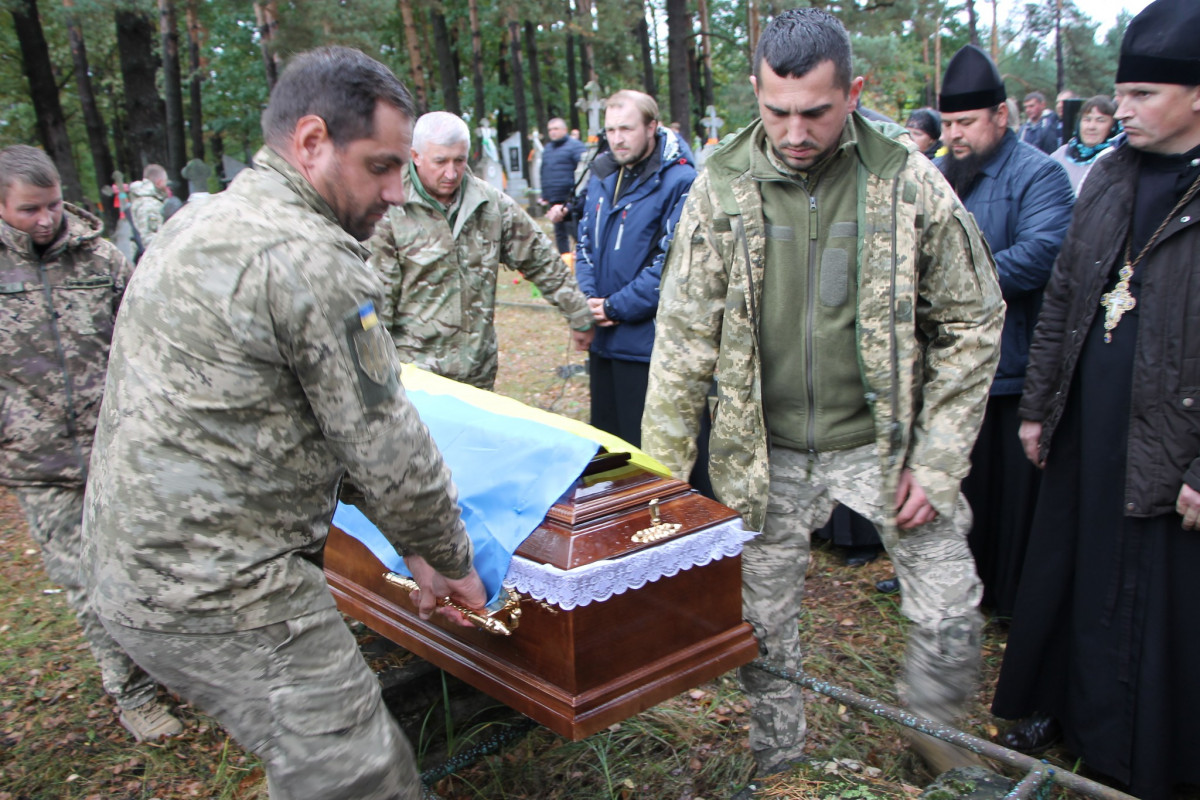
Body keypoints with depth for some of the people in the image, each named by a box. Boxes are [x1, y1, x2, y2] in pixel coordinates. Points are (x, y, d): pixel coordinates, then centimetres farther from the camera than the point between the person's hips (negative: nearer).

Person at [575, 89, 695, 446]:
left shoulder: (679, 182, -12)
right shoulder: (601, 177, 12)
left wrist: (616, 308, -14)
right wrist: (588, 300, -1)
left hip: (646, 340, -7)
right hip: (601, 338, 7)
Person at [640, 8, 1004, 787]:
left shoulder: (908, 181, -10)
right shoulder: (723, 186, -7)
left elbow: (972, 324, -2)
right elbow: (685, 334, -3)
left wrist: (936, 461, -6)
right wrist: (663, 467, -4)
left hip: (881, 439, 0)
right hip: (766, 452, 1)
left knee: (951, 618, 5)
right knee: (763, 627, 11)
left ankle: (935, 731, 37)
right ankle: (777, 762, 36)